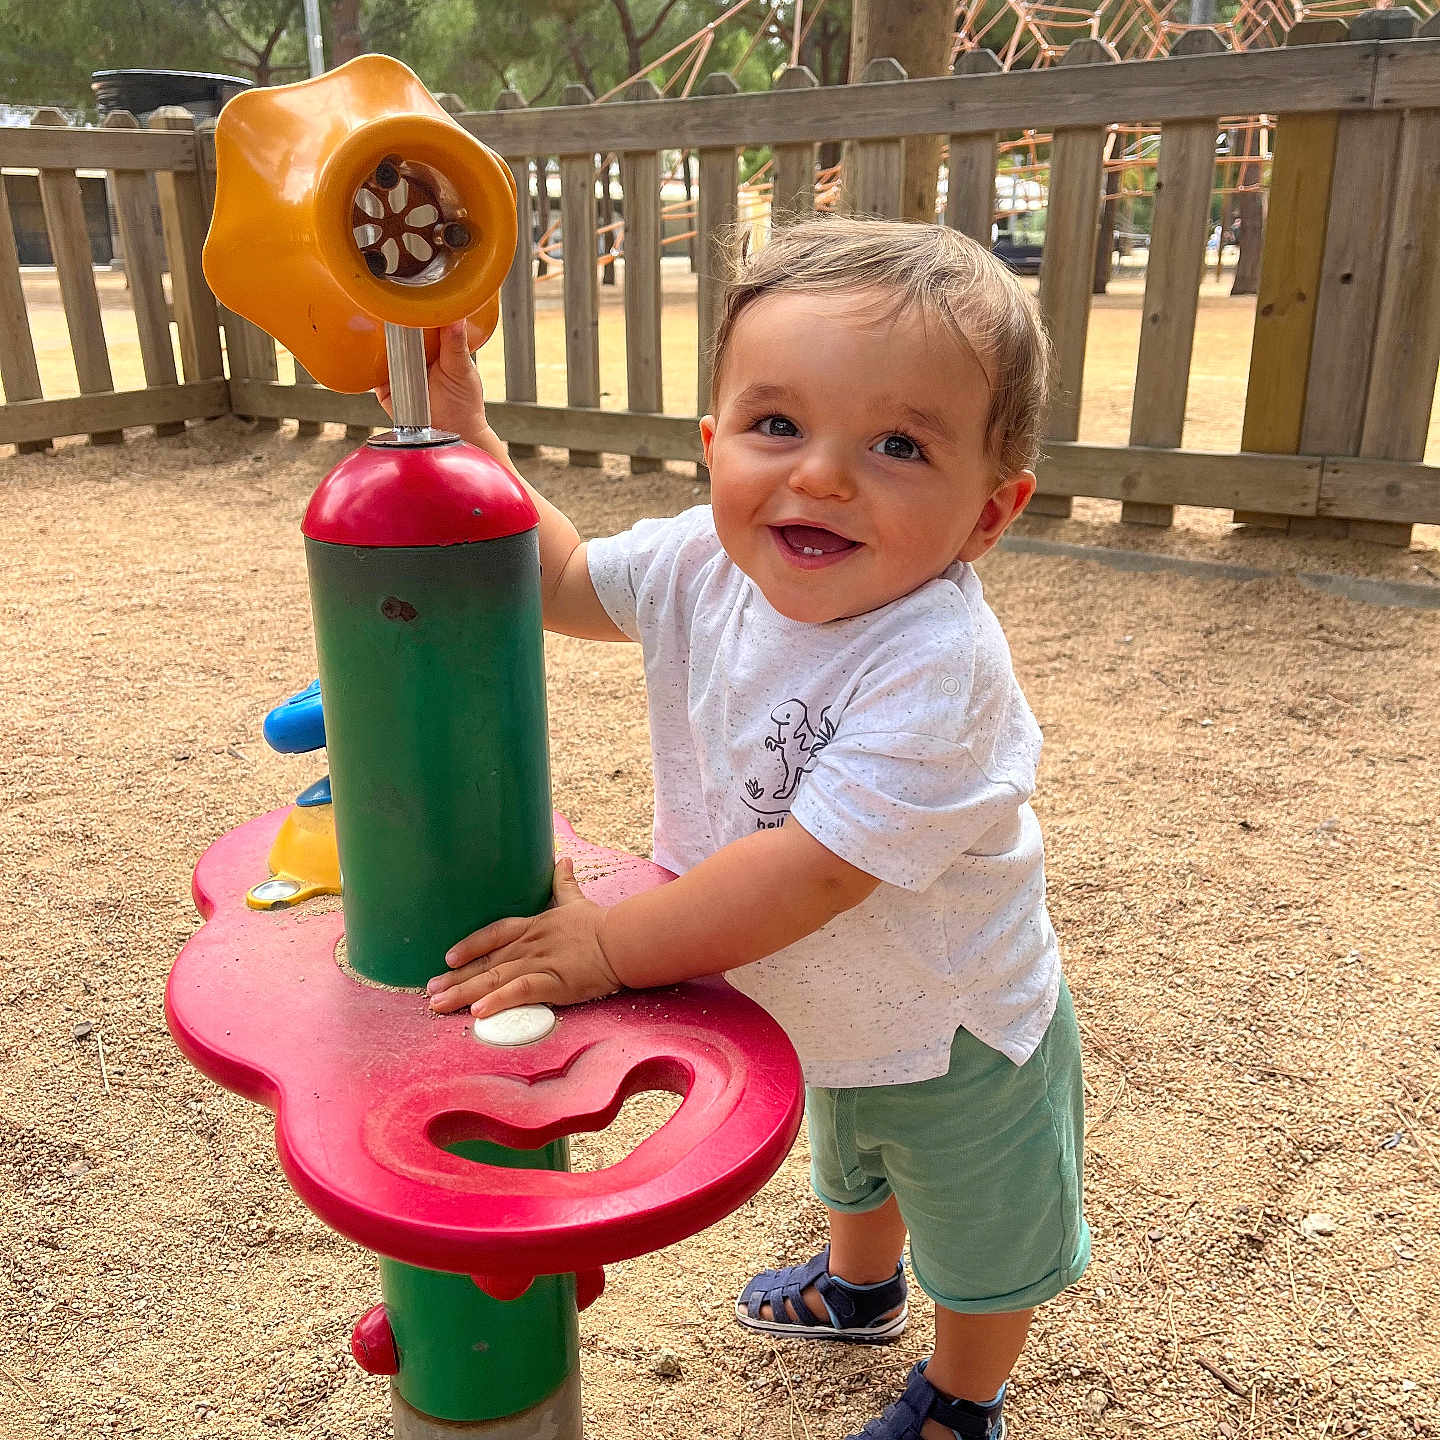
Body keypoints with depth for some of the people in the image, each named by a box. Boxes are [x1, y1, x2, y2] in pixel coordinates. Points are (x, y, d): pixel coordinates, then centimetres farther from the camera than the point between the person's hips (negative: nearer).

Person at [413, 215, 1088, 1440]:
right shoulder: (705, 562, -18)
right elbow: (563, 579, 0)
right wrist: (460, 436, -10)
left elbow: (817, 870, -41)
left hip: (956, 1041, -7)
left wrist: (611, 944, -34)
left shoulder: (937, 662, -40)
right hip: (823, 1018, 7)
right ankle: (860, 1289, 70)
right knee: (851, 1170, 38)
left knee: (980, 1249, 23)